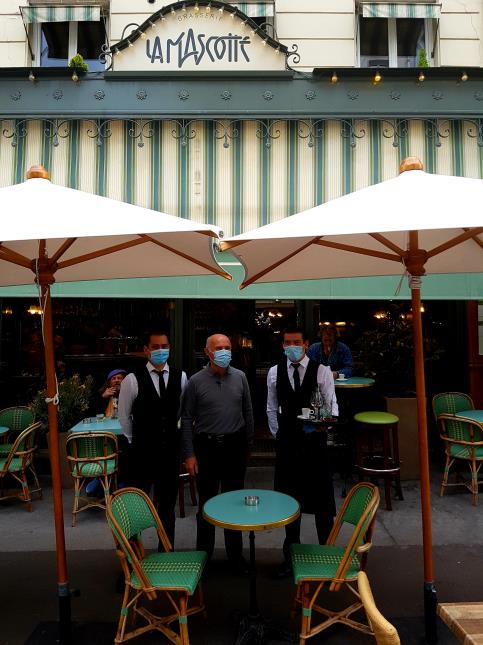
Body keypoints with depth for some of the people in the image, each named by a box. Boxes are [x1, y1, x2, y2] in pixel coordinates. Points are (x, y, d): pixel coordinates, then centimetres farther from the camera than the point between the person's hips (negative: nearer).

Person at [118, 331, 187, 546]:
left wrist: (175, 435, 11)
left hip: (171, 450, 3)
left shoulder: (180, 377, -3)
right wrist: (135, 441, 9)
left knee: (168, 502, 17)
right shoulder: (133, 379, -11)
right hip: (142, 452, -2)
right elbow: (124, 416, 2)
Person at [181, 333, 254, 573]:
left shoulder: (240, 377, 0)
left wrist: (248, 443, 9)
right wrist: (189, 454, -6)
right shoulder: (196, 381, -6)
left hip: (235, 446, 2)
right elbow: (187, 419, -3)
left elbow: (248, 411, 8)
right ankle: (204, 553, 30)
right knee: (206, 503, 11)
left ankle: (235, 554, 29)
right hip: (206, 447, -2)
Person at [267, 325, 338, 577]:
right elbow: (271, 409, 10)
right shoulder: (274, 372, 3)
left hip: (314, 440, -2)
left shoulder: (322, 371, -5)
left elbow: (332, 405, -4)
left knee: (321, 498, 6)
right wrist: (278, 435, 9)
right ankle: (291, 554, 30)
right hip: (287, 442, 3)